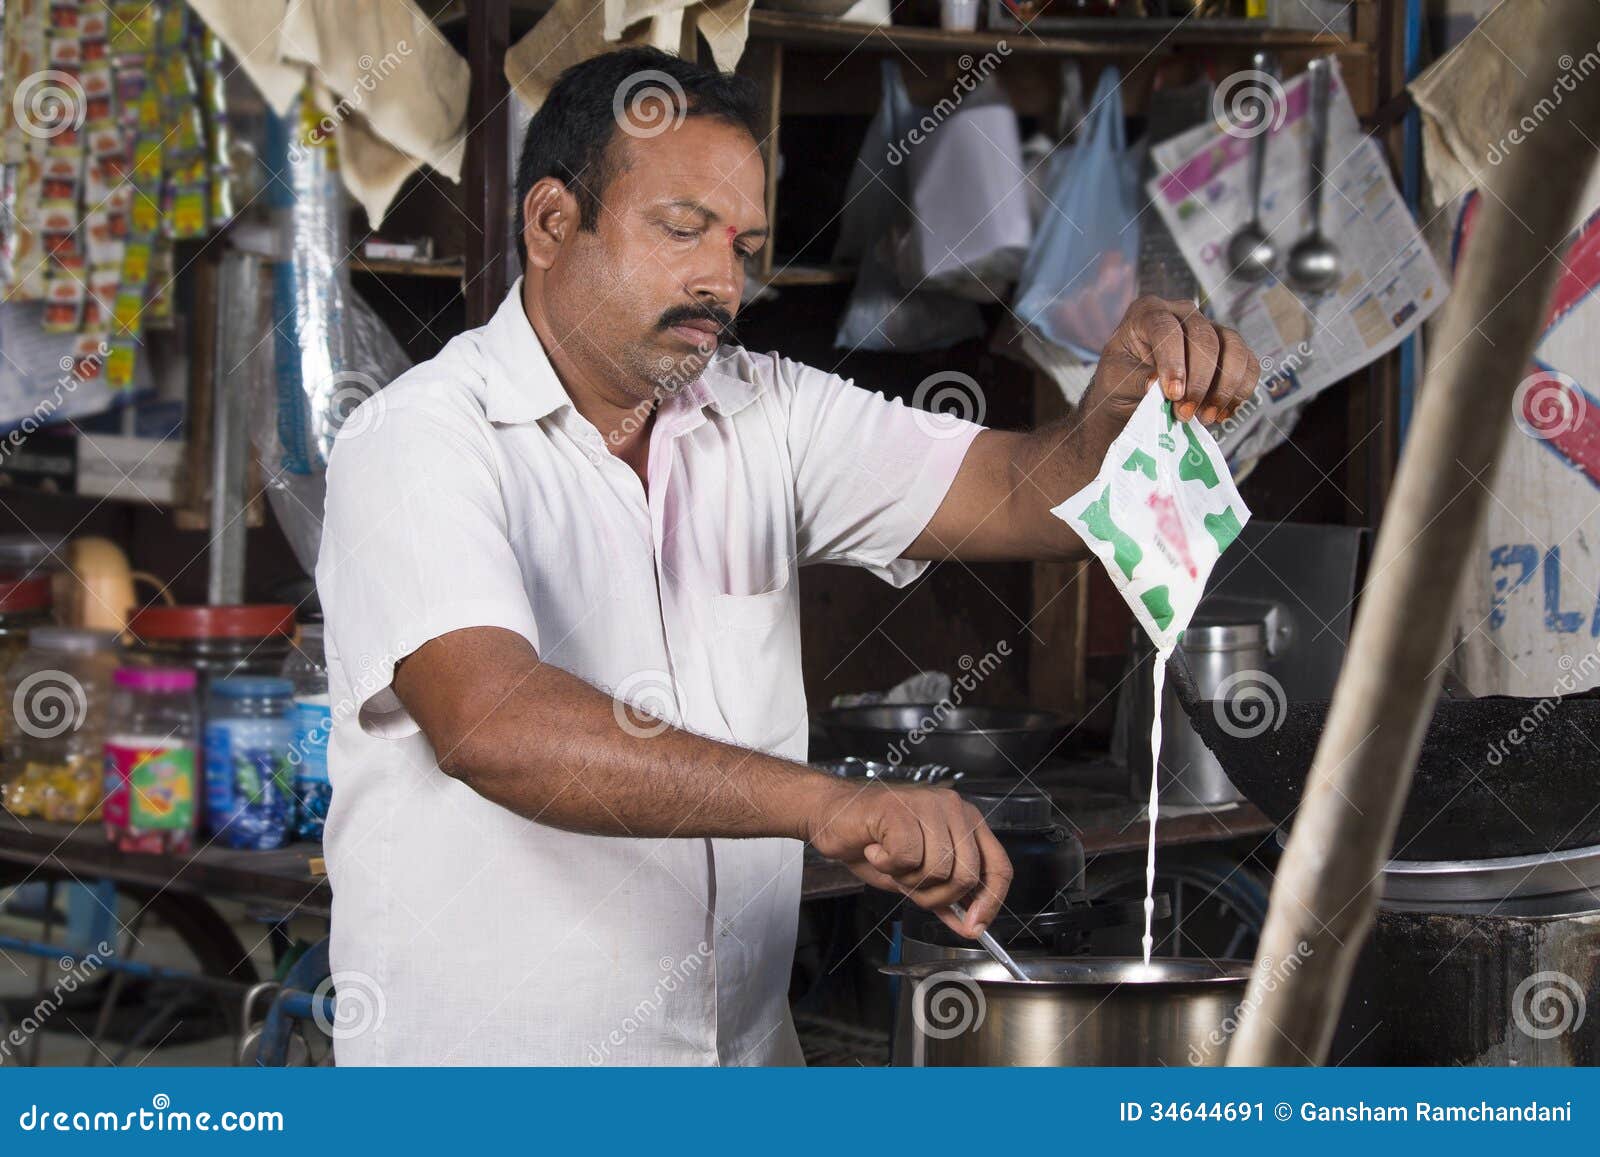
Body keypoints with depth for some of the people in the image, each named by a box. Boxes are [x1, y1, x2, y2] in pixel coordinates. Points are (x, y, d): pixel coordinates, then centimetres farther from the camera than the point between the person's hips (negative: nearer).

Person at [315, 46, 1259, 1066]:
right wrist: (832, 806, -38)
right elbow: (489, 722, -28)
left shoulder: (765, 415, 8)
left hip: (744, 1052, 5)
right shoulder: (419, 440, -12)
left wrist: (1134, 413, -22)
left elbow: (1032, 494, 1)